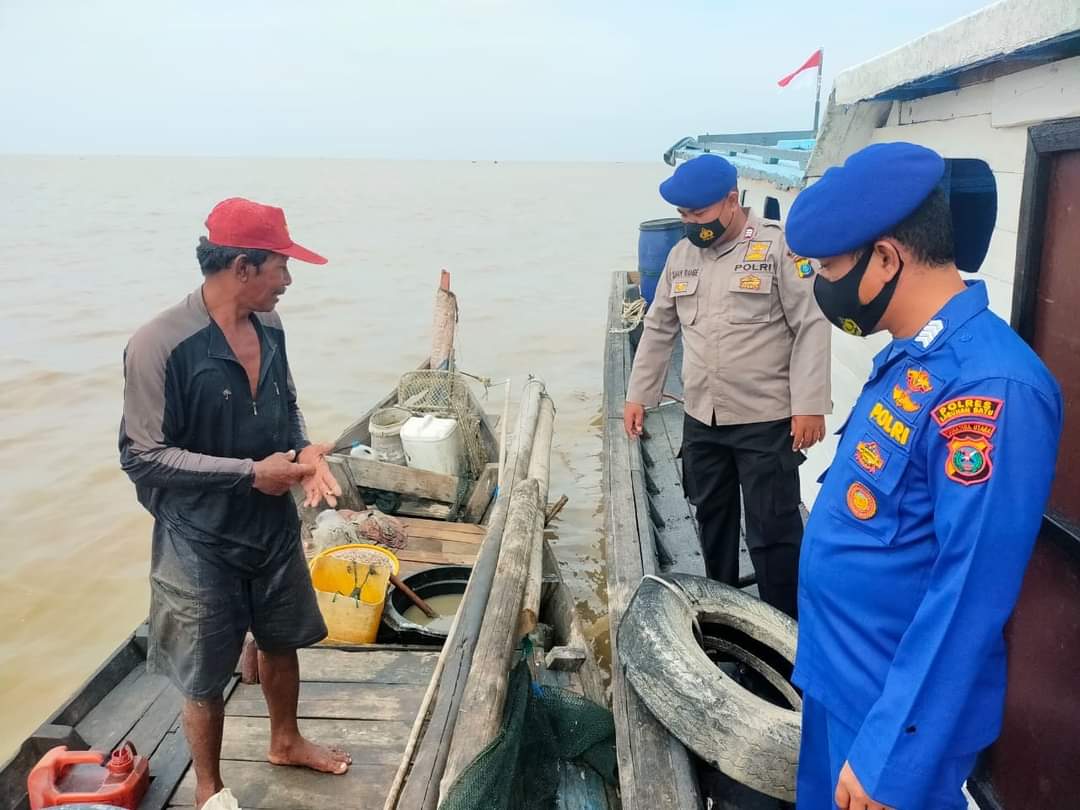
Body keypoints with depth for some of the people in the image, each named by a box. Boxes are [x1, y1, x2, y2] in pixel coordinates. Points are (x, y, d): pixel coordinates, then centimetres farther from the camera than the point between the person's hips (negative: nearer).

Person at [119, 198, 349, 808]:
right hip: (203, 541, -6)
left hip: (276, 526, 6)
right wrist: (250, 472, -24)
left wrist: (304, 449, -10)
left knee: (282, 640, 25)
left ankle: (286, 741, 51)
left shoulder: (270, 329, -3)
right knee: (207, 675, 12)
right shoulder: (161, 346, -23)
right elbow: (143, 455, -21)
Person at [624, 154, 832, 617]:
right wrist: (638, 395, 14)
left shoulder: (778, 246, -9)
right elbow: (658, 330, 17)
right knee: (712, 518, 18)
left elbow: (811, 326, -12)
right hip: (701, 419, 6)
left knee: (771, 528, 0)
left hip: (766, 420, -6)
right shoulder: (681, 255, 10)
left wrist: (809, 405, -17)